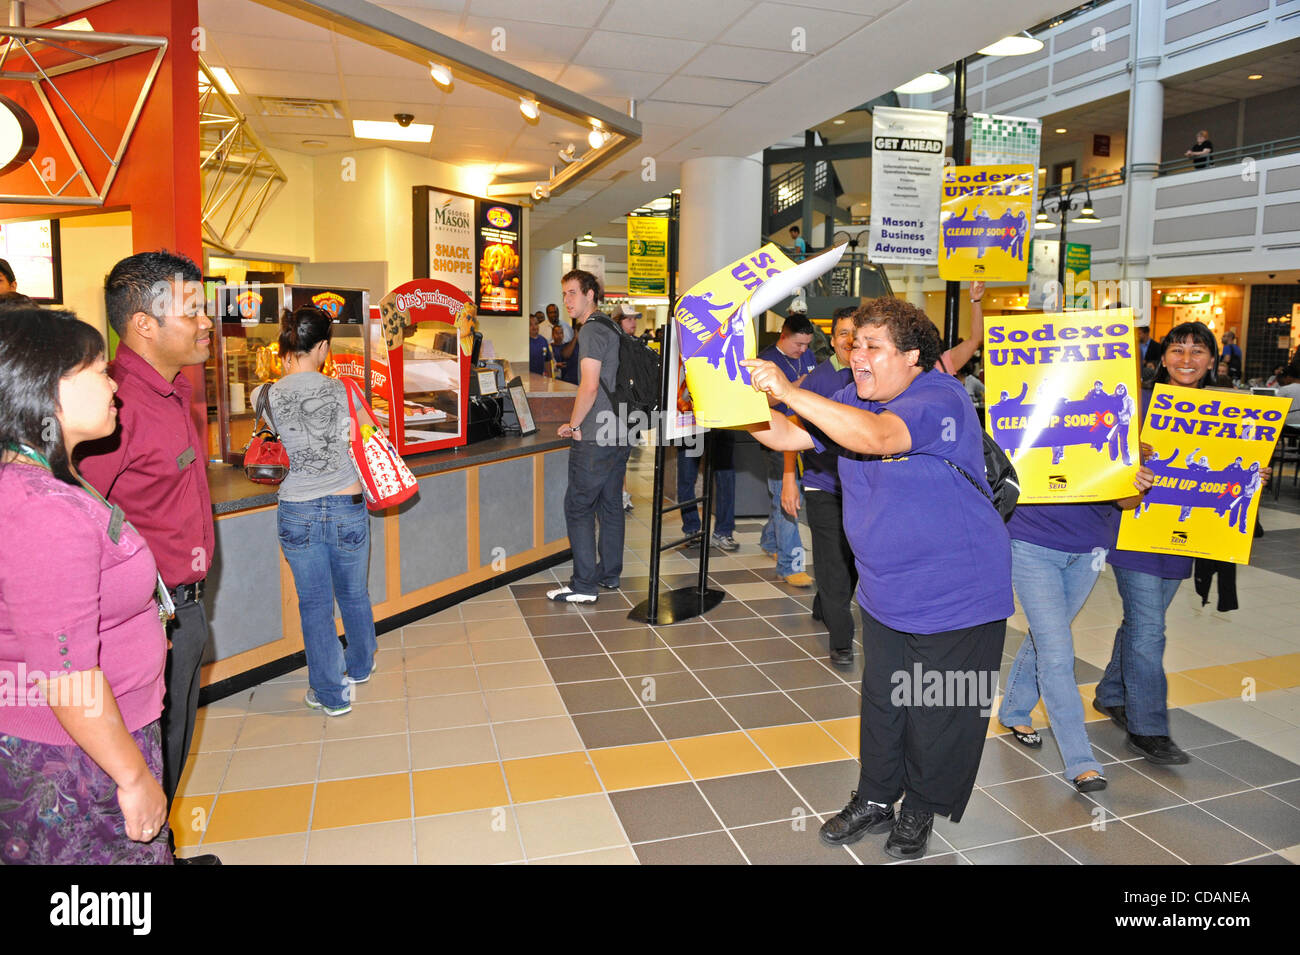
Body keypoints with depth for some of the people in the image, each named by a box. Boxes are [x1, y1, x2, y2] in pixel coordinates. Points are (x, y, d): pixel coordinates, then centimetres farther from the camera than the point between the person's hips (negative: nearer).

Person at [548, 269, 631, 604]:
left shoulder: (591, 330, -13)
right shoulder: (610, 328, 16)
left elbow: (589, 387, -21)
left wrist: (574, 425, -8)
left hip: (595, 437, -10)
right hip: (619, 433, 10)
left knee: (578, 506, -3)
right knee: (610, 503, 15)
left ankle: (584, 585, -1)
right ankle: (610, 574, 25)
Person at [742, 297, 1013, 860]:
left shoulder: (940, 399, -22)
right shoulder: (854, 401, 4)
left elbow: (875, 437, -40)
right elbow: (788, 436, 2)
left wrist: (789, 391, -43)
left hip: (956, 601, -6)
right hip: (885, 596, 7)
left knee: (939, 714, 10)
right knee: (881, 705, 18)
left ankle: (920, 812, 33)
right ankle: (874, 799, 37)